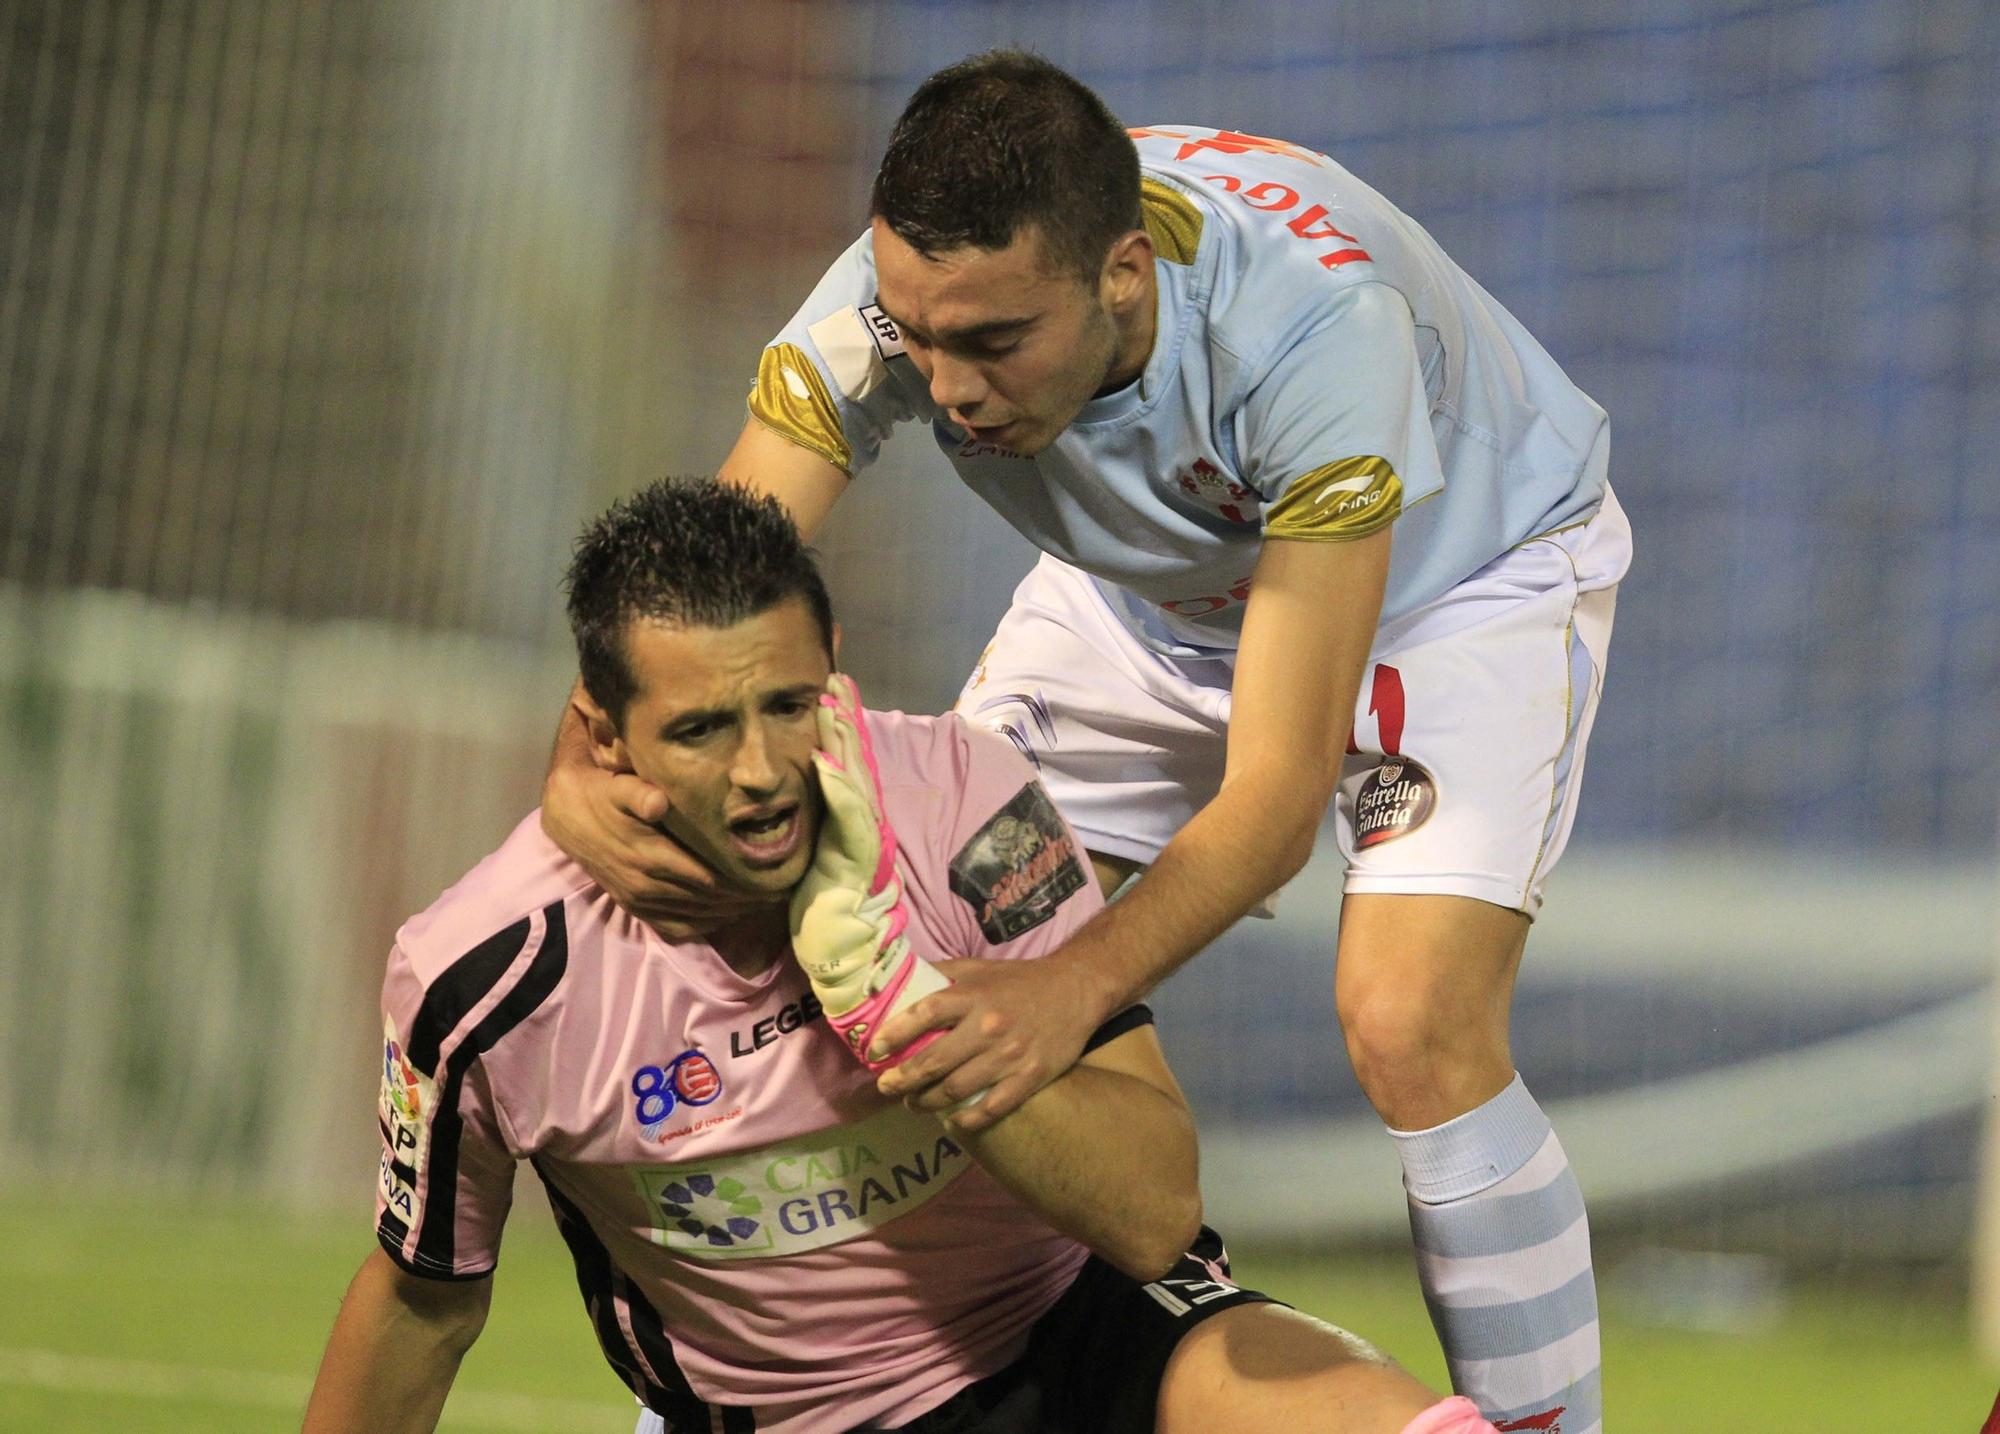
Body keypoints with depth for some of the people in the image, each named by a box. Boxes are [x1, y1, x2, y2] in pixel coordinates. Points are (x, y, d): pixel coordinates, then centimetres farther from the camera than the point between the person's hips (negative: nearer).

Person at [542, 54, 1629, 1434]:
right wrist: (580, 775, -52)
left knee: (1414, 1031, -25)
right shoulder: (906, 298, -31)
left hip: (1472, 558, -4)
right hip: (1158, 588, 5)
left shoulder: (1318, 324, -43)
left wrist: (1076, 987, -57)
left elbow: (1279, 785, -42)